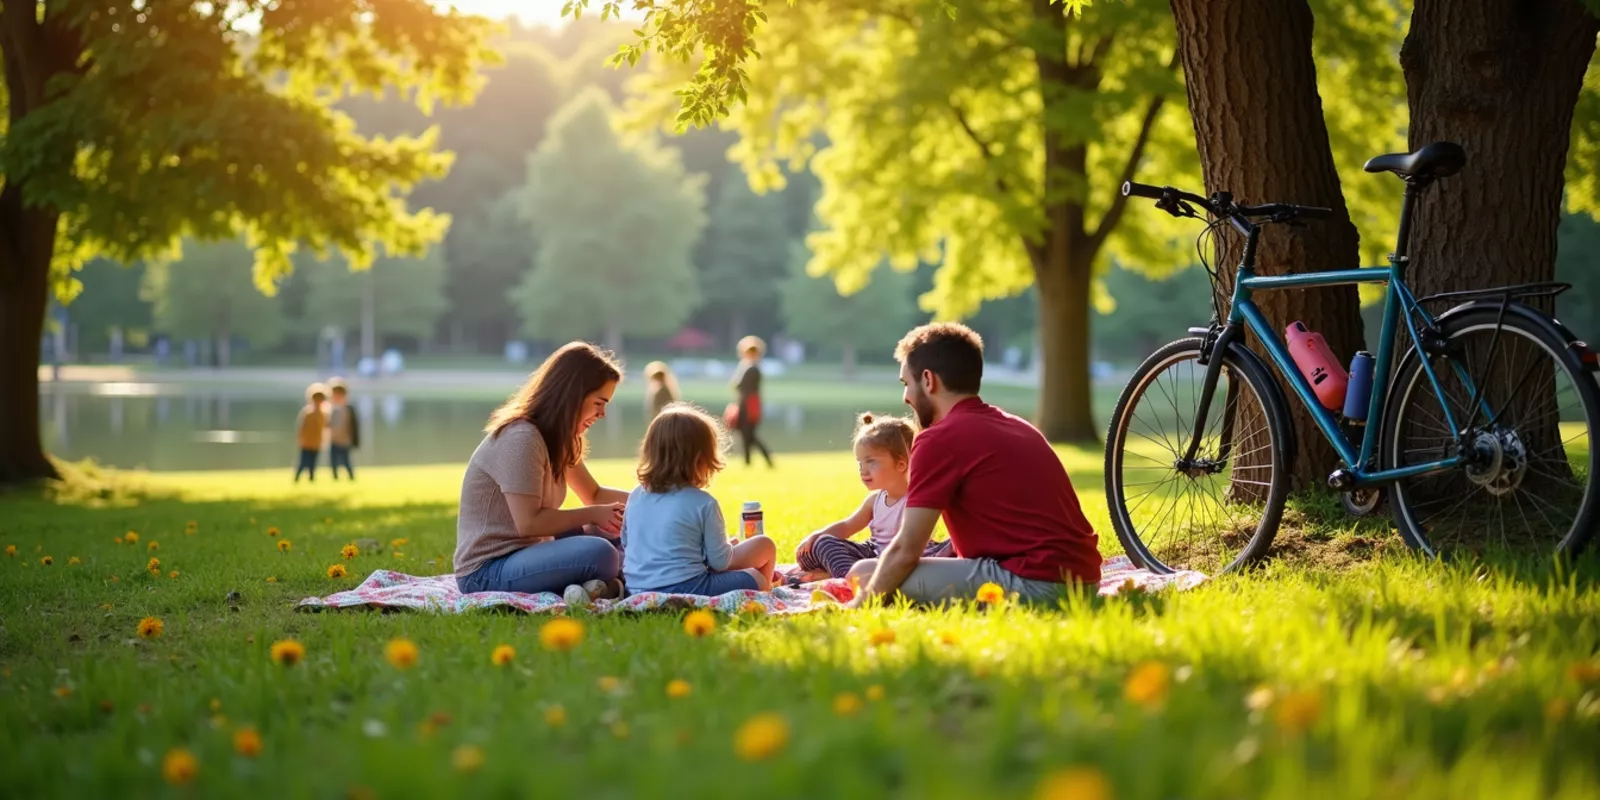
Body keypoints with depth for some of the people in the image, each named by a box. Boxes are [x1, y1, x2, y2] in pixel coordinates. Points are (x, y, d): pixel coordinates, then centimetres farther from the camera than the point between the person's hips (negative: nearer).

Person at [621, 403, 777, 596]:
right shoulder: (703, 503, -8)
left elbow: (625, 544, 21)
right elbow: (719, 562, -3)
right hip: (684, 589, -7)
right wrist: (729, 550, 21)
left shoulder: (636, 496, 9)